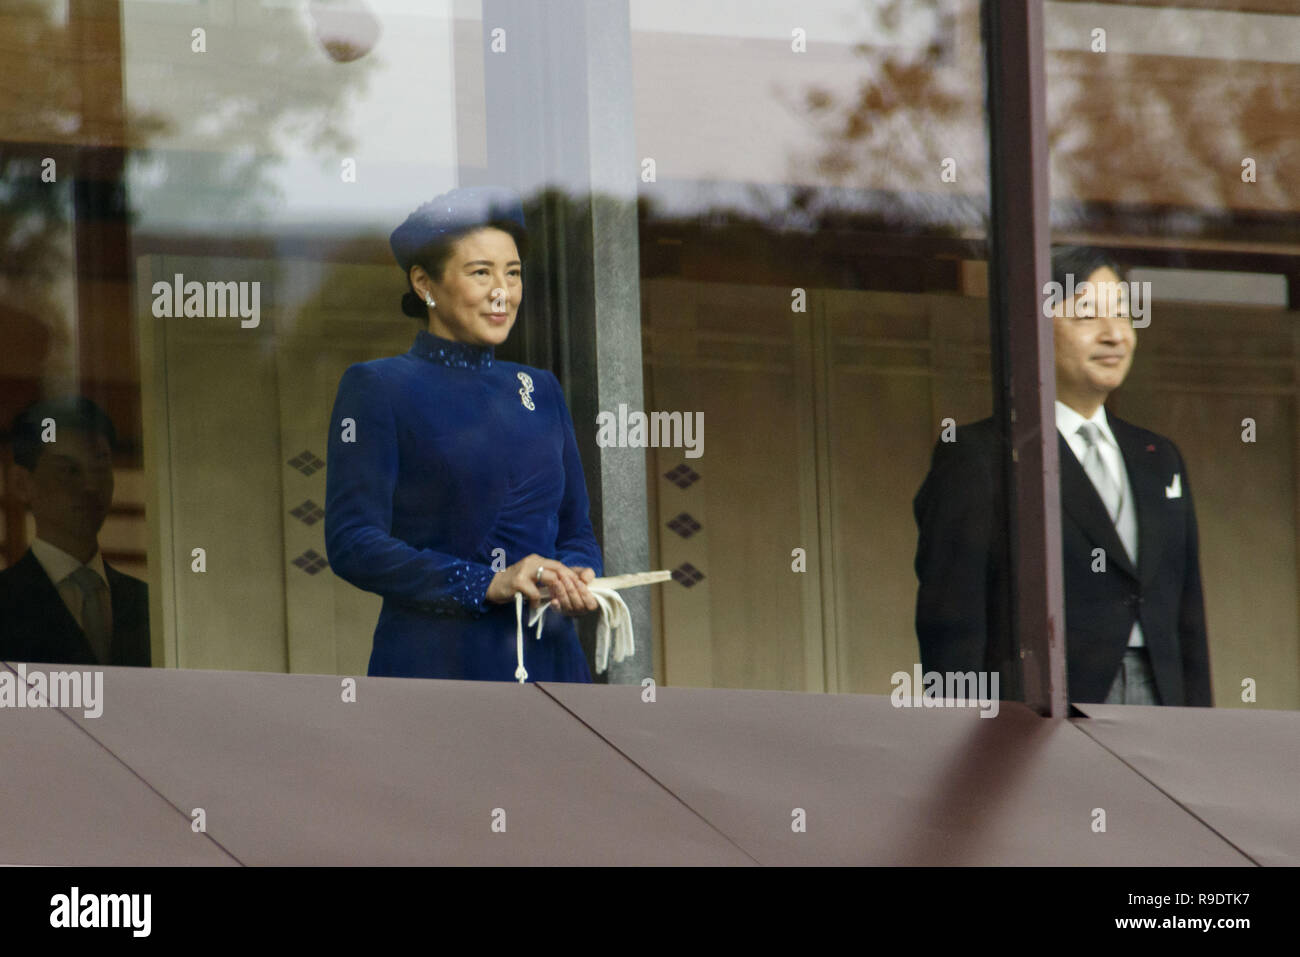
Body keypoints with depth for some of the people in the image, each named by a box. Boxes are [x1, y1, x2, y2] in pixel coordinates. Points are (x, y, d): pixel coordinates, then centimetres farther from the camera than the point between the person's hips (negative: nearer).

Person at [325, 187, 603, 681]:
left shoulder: (540, 391, 16)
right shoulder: (378, 388, 0)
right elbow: (351, 543, -9)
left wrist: (576, 576, -6)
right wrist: (487, 583, -18)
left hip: (548, 661, 5)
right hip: (434, 664, -5)